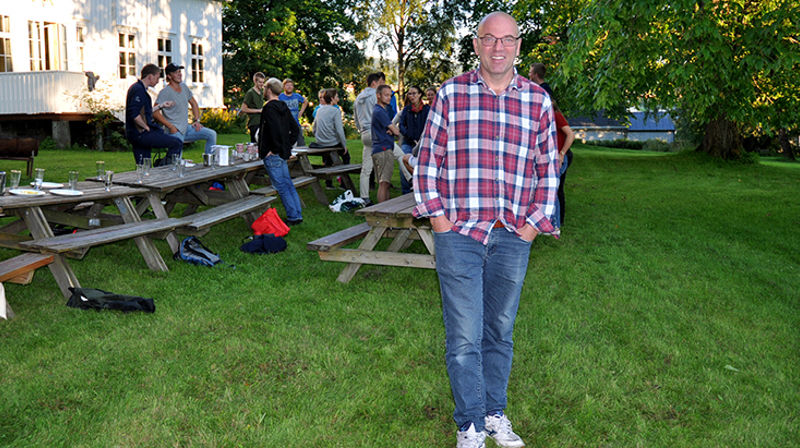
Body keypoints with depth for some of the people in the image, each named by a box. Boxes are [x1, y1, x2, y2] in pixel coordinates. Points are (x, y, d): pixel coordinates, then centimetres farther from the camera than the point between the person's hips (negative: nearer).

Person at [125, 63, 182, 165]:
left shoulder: (136, 87, 19)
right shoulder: (139, 89, -14)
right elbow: (135, 115, -24)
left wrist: (161, 105, 30)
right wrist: (147, 127, -13)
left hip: (137, 135, 11)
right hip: (141, 134, -11)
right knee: (177, 144, -12)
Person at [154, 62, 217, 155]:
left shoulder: (184, 87, 10)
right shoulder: (165, 92, -12)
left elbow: (193, 103, 24)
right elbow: (155, 112, -16)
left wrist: (197, 120, 11)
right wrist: (170, 126, -18)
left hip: (186, 128, 7)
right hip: (175, 131, -7)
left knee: (211, 134, -4)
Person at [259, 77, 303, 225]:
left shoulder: (269, 108, -15)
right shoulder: (283, 107, 12)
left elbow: (276, 130, -27)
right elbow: (295, 128, 16)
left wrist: (274, 149, -19)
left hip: (273, 155, -9)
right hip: (283, 153, 9)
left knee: (281, 187, -3)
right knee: (288, 184, 13)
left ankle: (293, 216, 0)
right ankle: (297, 215, 17)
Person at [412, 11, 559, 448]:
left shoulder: (538, 100, 6)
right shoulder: (450, 93, 2)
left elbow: (548, 169, 10)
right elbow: (428, 160, 5)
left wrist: (535, 222, 3)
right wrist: (436, 215, -2)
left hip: (512, 238, 2)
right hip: (458, 233, -2)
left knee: (500, 332, 14)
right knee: (464, 337, 1)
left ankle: (495, 412, 31)